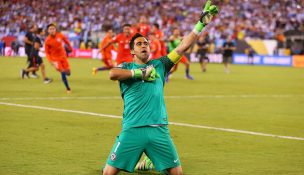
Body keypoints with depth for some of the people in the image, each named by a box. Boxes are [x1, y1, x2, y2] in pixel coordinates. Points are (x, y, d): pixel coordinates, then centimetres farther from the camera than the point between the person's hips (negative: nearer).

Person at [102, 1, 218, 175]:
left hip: (159, 129, 2)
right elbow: (113, 74, -13)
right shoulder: (126, 68, 10)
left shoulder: (159, 65, 17)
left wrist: (202, 22, 6)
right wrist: (140, 72, -7)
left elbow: (184, 46, 11)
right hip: (132, 129, -2)